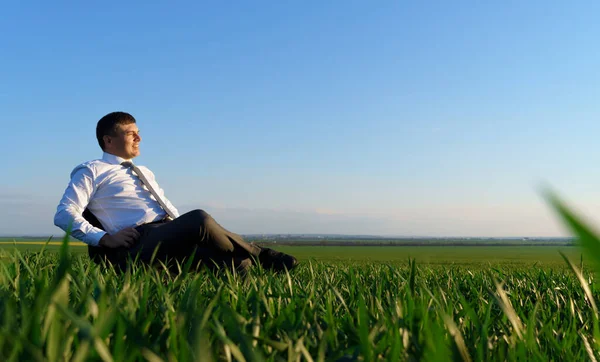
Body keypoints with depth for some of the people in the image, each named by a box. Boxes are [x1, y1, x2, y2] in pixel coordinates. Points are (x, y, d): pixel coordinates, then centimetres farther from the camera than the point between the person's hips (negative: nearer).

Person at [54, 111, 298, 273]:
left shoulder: (145, 173, 30)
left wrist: (187, 230, 13)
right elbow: (64, 215, -2)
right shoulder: (92, 172, 7)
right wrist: (105, 239, -14)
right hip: (138, 244, -8)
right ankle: (261, 258, -13)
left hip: (170, 235, 8)